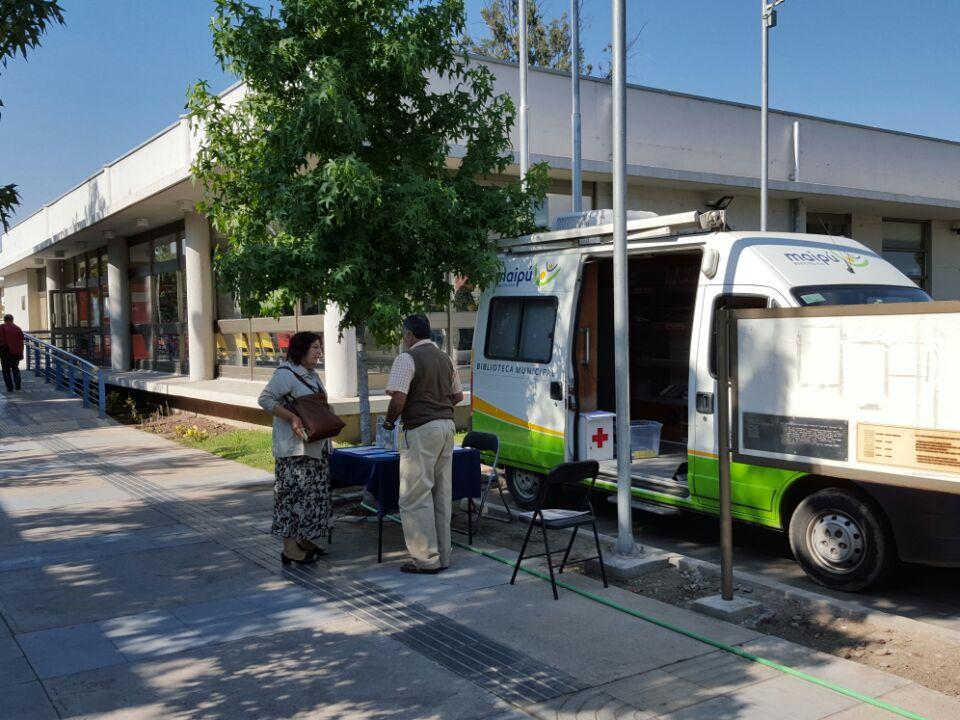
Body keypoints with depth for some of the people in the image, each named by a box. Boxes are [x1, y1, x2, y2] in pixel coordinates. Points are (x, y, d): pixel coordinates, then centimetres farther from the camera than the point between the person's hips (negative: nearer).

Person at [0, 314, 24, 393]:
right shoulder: (18, 329, 5)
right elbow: (21, 342, 5)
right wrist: (21, 353, 9)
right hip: (15, 353, 3)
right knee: (15, 368, 18)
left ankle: (9, 387, 1)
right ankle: (17, 385, 9)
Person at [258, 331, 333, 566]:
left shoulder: (312, 374, 15)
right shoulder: (286, 374, -13)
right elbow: (265, 399, -18)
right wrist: (291, 417, -26)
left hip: (316, 446, 10)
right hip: (294, 447, -10)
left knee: (314, 492, 13)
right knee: (294, 493, -7)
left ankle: (304, 539, 25)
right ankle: (290, 548, -2)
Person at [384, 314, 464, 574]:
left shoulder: (407, 358, -10)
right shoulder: (444, 358, 15)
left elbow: (398, 399, -18)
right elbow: (458, 396, 21)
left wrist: (389, 421, -1)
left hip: (421, 431, -8)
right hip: (446, 425, 8)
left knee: (415, 497, 0)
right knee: (442, 494, 12)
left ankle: (426, 559, 2)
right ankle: (442, 555, 19)